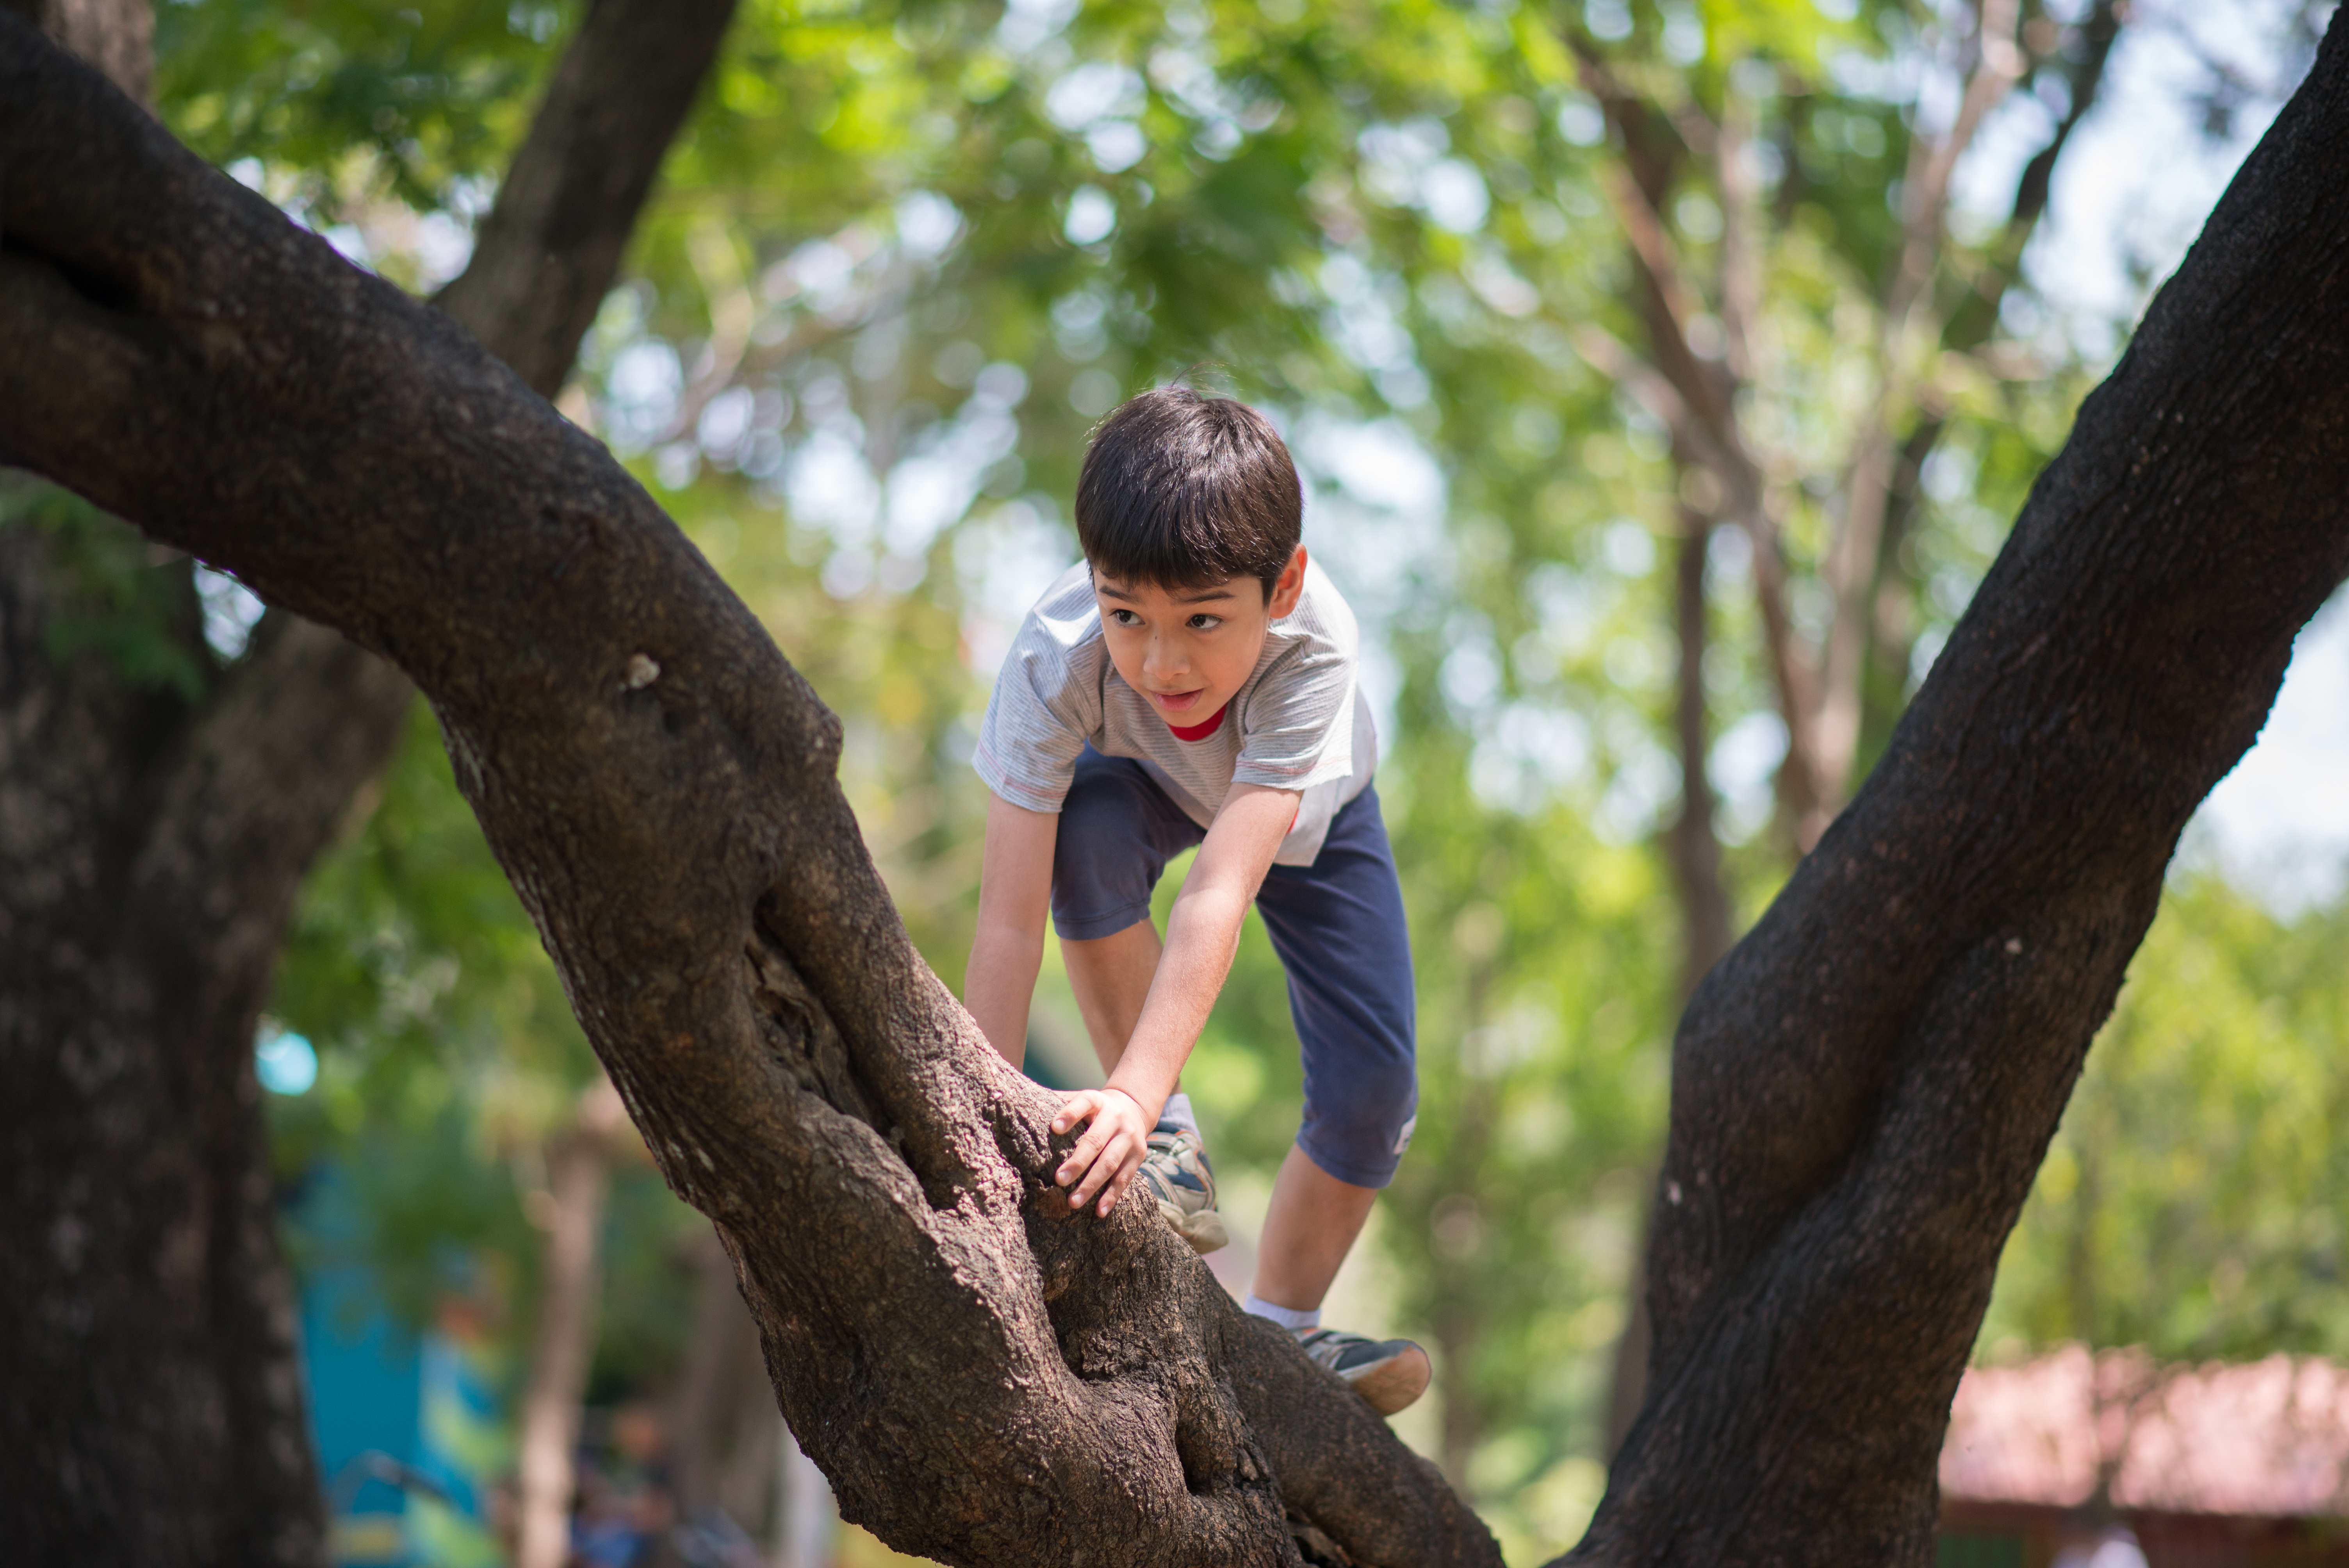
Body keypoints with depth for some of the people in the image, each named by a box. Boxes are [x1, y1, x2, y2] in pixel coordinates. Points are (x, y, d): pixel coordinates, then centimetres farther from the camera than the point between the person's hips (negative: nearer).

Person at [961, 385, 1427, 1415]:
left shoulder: (1314, 643, -45)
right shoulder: (1056, 660, -41)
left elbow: (1223, 894, -51)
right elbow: (1010, 922, -41)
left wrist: (1133, 1094, -59)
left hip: (1306, 802, 0)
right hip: (1151, 781, 0)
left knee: (1373, 1087, -13)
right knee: (1088, 827, -35)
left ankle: (1278, 1330, 10)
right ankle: (1165, 1140, -17)